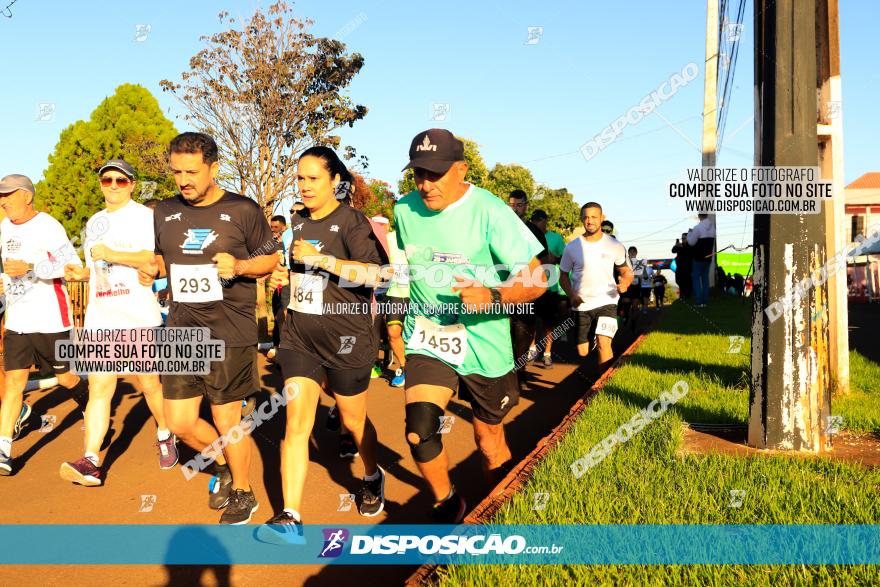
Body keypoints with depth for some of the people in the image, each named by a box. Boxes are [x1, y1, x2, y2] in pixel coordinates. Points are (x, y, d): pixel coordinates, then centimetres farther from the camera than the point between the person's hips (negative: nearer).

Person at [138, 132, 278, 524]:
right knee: (179, 422, 6)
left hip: (230, 333, -5)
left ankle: (242, 492, 27)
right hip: (182, 331, 5)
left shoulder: (242, 210, -5)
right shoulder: (165, 212, 8)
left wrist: (239, 266, -18)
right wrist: (152, 269, -2)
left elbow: (272, 258, 2)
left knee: (227, 421, 4)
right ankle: (223, 465, 35)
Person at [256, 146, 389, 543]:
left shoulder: (351, 221, -10)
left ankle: (372, 477, 43)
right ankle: (290, 519, -7)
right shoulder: (301, 225, 11)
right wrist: (285, 278, 5)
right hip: (299, 337, 5)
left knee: (353, 420, 14)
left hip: (346, 339, -5)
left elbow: (377, 274, -24)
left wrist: (320, 258, -25)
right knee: (296, 423, -6)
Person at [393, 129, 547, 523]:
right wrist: (398, 314, 21)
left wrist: (492, 296, -32)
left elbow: (535, 280, -15)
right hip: (426, 340, 3)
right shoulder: (404, 210, 0)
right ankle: (446, 504, 11)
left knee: (489, 439, 12)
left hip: (484, 346, -2)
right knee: (419, 430, -17)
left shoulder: (488, 211, -14)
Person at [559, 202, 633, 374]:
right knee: (583, 352, 8)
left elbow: (626, 270, 9)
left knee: (604, 343, -22)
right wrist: (571, 295, -12)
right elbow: (564, 275, 6)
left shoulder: (615, 246, -1)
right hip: (581, 305, 2)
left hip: (607, 301, -2)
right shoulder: (572, 247, -2)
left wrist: (626, 281, -15)